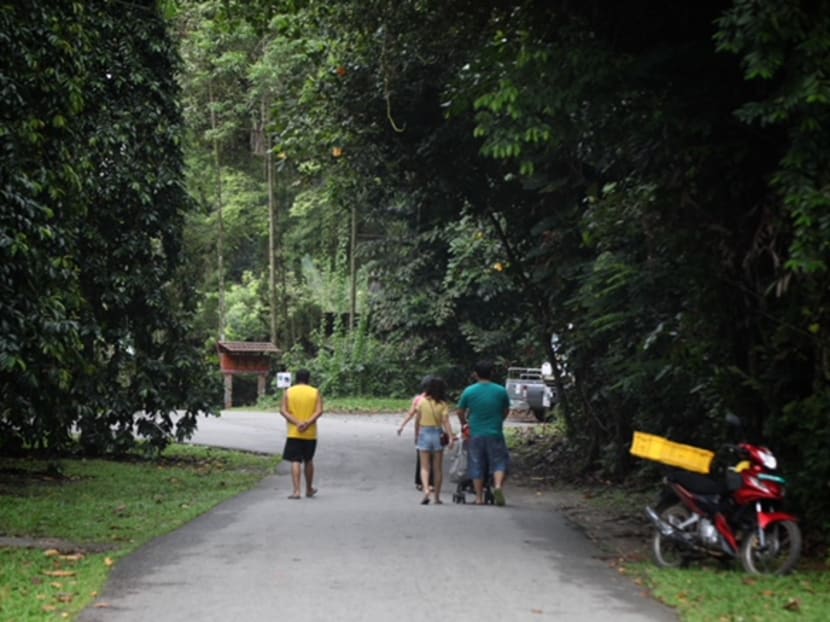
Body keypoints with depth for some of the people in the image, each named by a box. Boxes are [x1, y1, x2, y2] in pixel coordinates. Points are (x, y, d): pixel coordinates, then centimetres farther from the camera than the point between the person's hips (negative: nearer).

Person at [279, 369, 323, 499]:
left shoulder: (288, 392, 2)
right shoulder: (315, 392, 2)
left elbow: (283, 411, -8)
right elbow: (319, 411, -11)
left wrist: (297, 423, -17)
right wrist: (308, 423, -18)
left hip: (294, 433, -1)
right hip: (310, 433, 1)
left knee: (295, 461, -3)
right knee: (308, 461, 16)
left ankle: (296, 491, -14)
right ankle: (309, 489, 28)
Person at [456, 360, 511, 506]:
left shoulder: (469, 391, -3)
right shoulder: (501, 391, -1)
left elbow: (460, 412, 5)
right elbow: (506, 411, 10)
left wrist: (464, 422, 25)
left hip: (476, 434, 1)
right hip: (495, 433, -1)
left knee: (477, 466, 9)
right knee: (499, 462, 7)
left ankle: (479, 497, 10)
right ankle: (498, 485, -18)